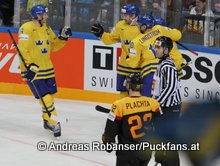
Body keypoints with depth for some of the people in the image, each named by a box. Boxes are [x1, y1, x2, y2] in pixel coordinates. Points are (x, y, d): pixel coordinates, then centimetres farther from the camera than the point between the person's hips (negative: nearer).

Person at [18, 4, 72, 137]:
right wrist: (30, 66, -26)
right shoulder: (27, 28, -16)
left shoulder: (47, 29, 9)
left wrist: (63, 37, 1)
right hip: (33, 70, -8)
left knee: (50, 95, 16)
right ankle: (54, 123, -3)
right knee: (45, 97, -12)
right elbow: (22, 49, -20)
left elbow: (53, 46, 17)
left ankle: (47, 120, 36)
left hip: (47, 69, 8)